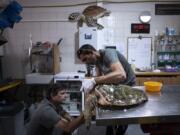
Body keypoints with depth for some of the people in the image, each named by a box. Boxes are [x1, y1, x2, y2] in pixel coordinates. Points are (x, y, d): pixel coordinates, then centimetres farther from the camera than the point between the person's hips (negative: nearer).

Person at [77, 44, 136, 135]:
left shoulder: (108, 54, -33)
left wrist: (93, 81, -55)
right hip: (115, 84, 7)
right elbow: (99, 77, -10)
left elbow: (121, 75, -51)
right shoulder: (96, 59, -8)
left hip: (128, 84, -7)